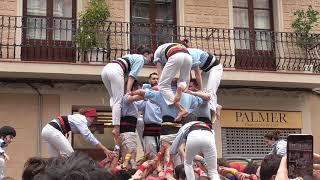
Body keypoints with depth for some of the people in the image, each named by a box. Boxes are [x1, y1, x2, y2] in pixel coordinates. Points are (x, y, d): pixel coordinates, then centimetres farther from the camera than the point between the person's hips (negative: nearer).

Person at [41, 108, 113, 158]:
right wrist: (104, 149, -22)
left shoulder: (79, 118, 20)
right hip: (53, 130, -11)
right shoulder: (81, 119, -9)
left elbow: (88, 135, 21)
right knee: (70, 155, -12)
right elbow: (88, 136, -20)